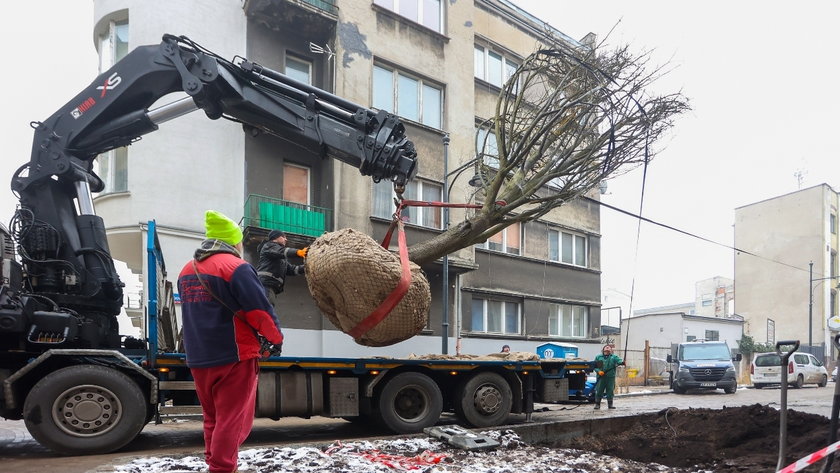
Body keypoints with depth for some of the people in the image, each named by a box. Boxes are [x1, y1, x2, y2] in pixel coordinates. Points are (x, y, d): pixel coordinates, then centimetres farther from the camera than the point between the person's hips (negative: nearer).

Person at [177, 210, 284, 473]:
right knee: (231, 420, 0)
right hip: (234, 355, -7)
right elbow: (259, 310, -15)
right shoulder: (235, 266, -13)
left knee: (213, 418, 19)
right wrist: (275, 337, 1)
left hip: (199, 357, 8)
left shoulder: (187, 270, 12)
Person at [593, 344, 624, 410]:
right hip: (601, 377, 0)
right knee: (599, 391, -1)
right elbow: (594, 366, 8)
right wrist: (598, 371, -11)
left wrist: (622, 362, -35)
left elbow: (619, 360, -11)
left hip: (610, 377, 0)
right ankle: (597, 404, 6)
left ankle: (610, 404, 13)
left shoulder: (614, 357, 10)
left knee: (610, 391, 3)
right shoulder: (598, 357, 12)